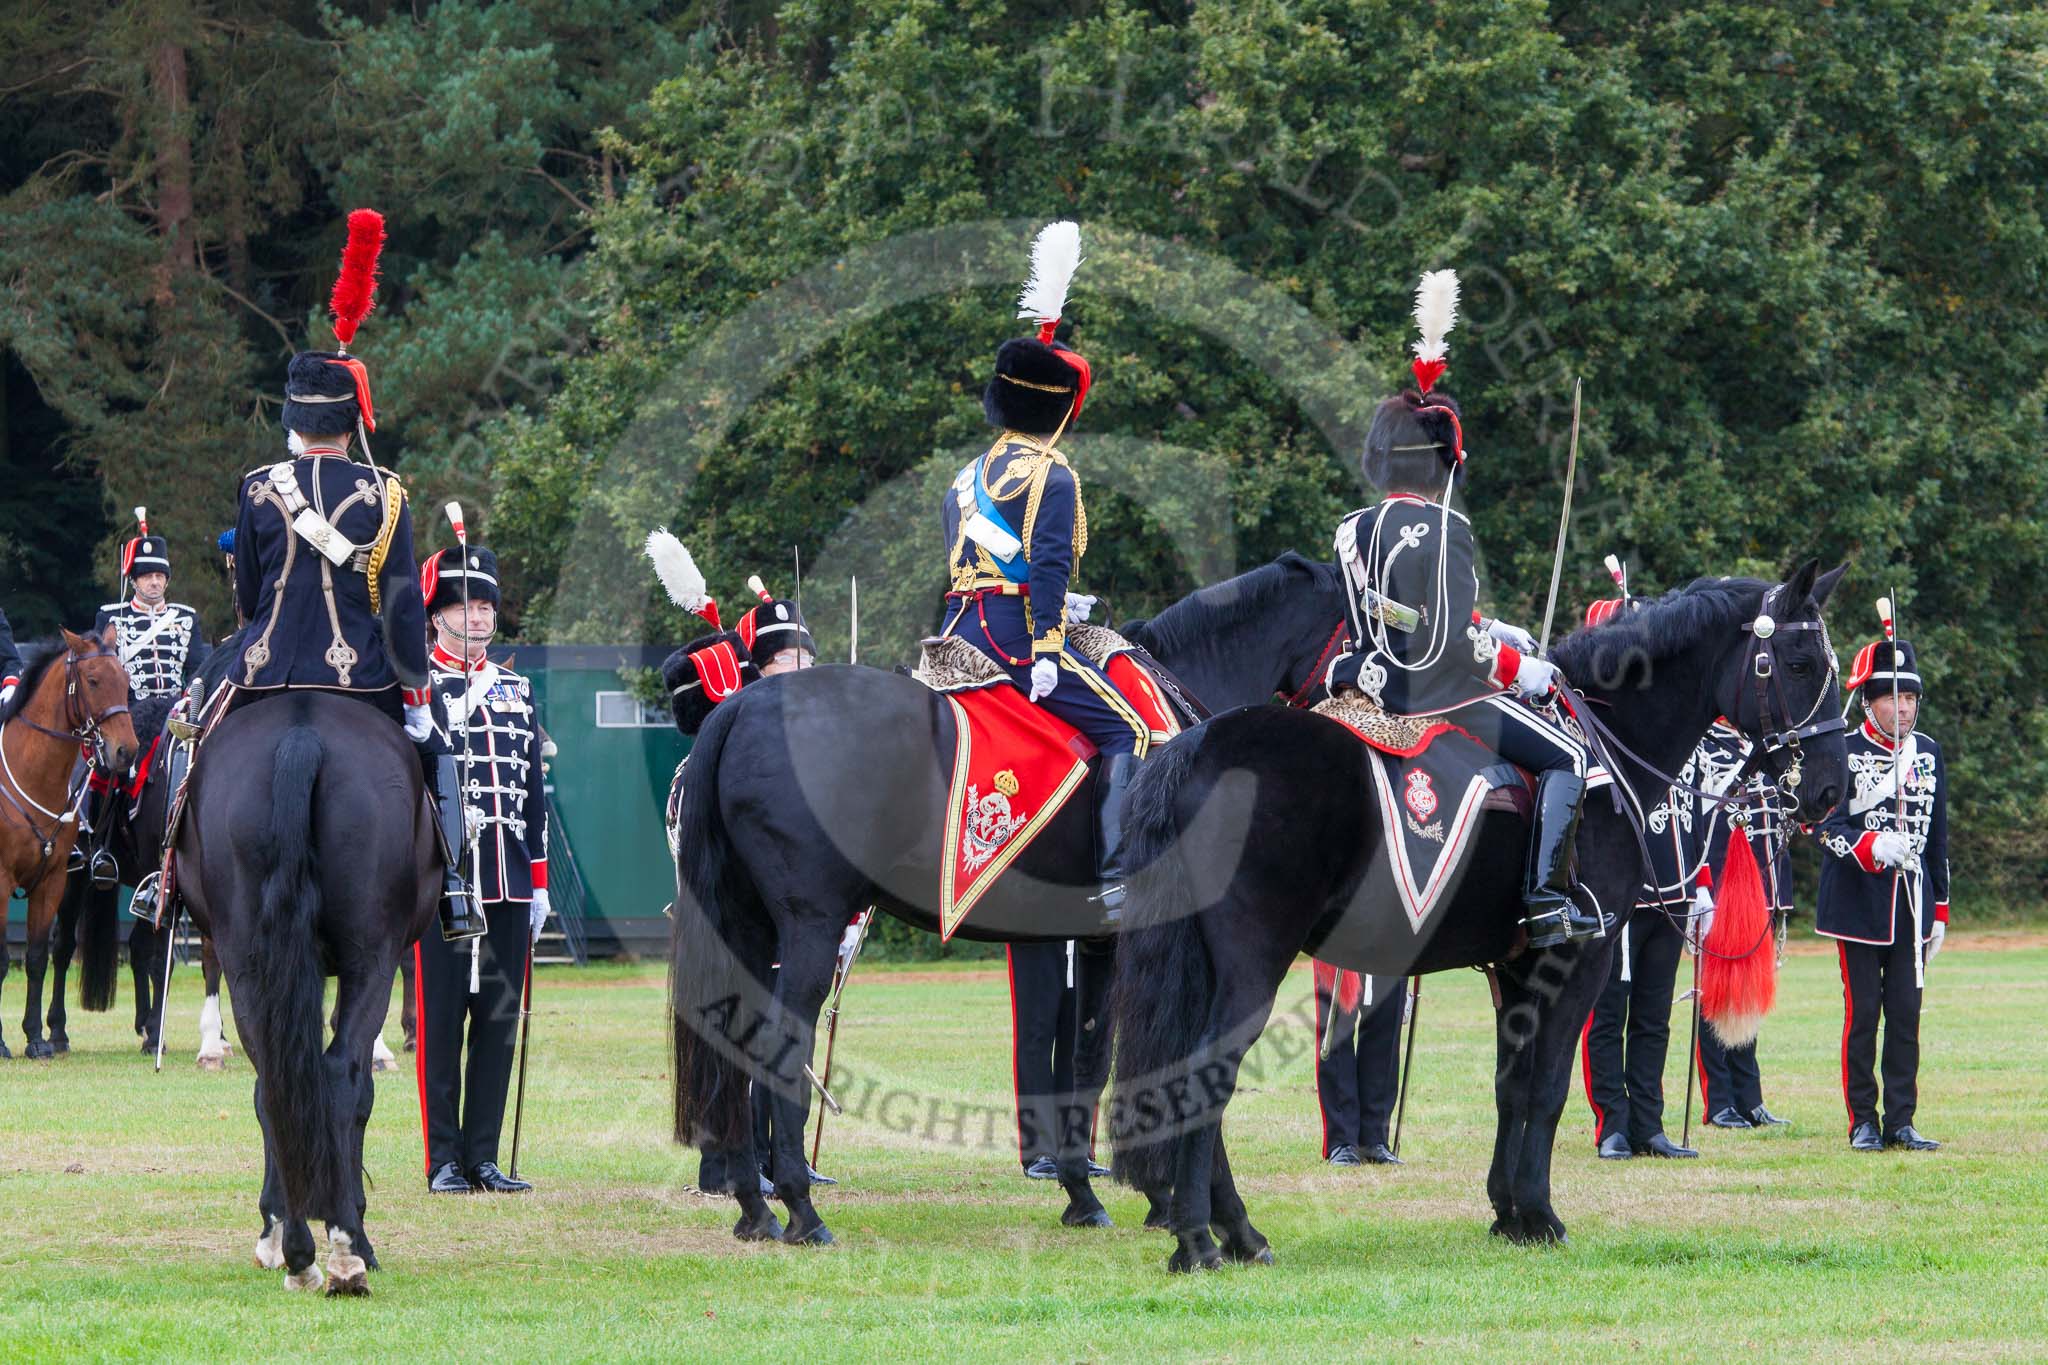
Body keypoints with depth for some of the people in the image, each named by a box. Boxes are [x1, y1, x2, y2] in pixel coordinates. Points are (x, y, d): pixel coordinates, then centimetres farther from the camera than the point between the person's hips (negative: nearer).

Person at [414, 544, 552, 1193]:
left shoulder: (517, 689, 15)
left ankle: (483, 1158, 12)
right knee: (440, 1022, -1)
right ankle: (444, 1161, 3)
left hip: (509, 884, 5)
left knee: (499, 1021, 6)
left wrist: (539, 883, 14)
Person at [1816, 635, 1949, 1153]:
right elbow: (1827, 827, -9)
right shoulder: (1845, 752, -4)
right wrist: (1871, 848, -28)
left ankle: (1901, 1122, 6)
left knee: (1906, 1015, 2)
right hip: (1859, 908, -4)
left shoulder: (1928, 753, 11)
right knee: (1862, 1015, -1)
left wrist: (1939, 910, 13)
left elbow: (1937, 836, 15)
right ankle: (1863, 1123, 6)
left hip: (1912, 906, 4)